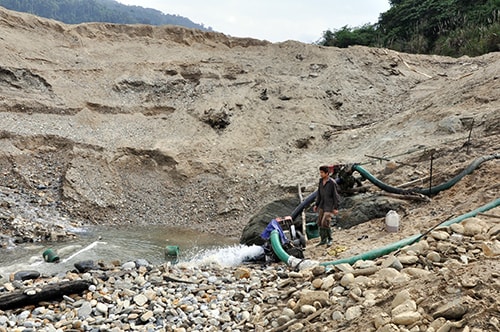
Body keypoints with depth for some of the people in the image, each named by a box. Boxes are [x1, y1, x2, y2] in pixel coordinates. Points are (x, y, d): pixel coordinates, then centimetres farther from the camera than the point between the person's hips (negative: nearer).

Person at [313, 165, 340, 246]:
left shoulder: (332, 183, -19)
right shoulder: (321, 181, 3)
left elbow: (336, 195, -16)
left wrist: (336, 208, -17)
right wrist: (316, 205, 10)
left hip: (330, 205, -7)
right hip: (322, 205, 7)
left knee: (325, 223, -14)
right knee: (320, 222, 7)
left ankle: (329, 239, 8)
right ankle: (323, 240, 20)